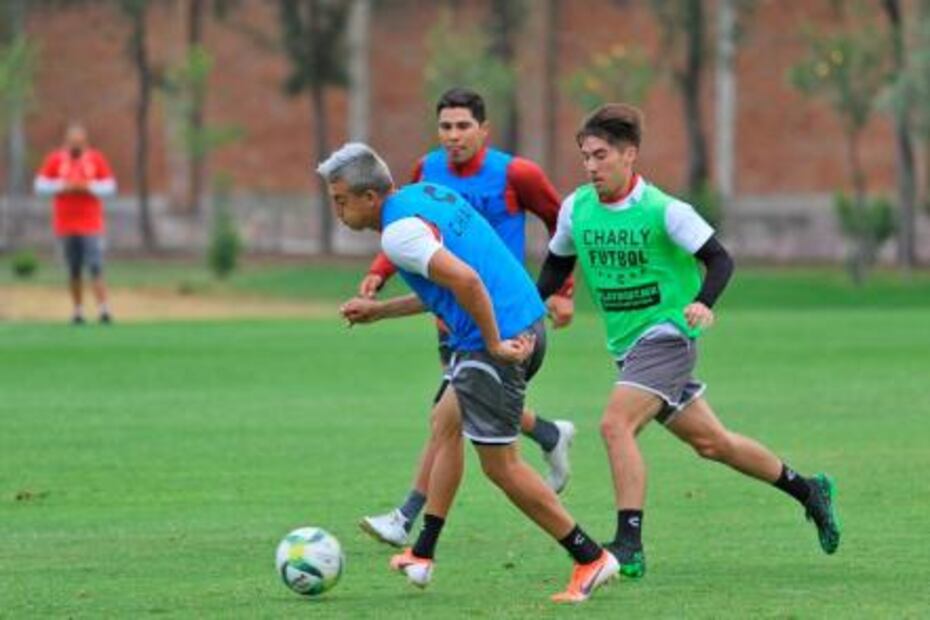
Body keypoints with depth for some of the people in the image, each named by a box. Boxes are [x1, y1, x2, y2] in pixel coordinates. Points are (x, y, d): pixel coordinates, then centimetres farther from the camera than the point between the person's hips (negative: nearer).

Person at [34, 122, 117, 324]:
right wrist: (62, 187, -12)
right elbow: (40, 186, 3)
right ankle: (77, 310, 12)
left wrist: (89, 187, -13)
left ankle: (103, 309, -17)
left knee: (95, 267, -13)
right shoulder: (55, 160, 4)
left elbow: (110, 187, 3)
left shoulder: (97, 159, 3)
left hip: (91, 224, -2)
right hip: (66, 225, 2)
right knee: (74, 270, 5)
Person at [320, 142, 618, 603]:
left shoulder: (399, 232, -16)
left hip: (497, 343, -10)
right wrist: (379, 310, 26)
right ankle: (422, 556, 28)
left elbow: (466, 280, -29)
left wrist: (494, 345, -19)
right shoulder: (426, 194, 15)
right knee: (445, 423, 22)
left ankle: (590, 559, 4)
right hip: (526, 322, 10)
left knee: (501, 466, 1)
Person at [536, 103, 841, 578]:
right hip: (627, 346, 7)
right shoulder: (576, 208, 1)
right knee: (710, 442, 14)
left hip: (666, 334, -7)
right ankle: (808, 491, 31)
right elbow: (557, 265, 16)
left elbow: (719, 260, -13)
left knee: (615, 424, -24)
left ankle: (629, 547, -22)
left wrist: (703, 303, -32)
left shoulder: (663, 210, -15)